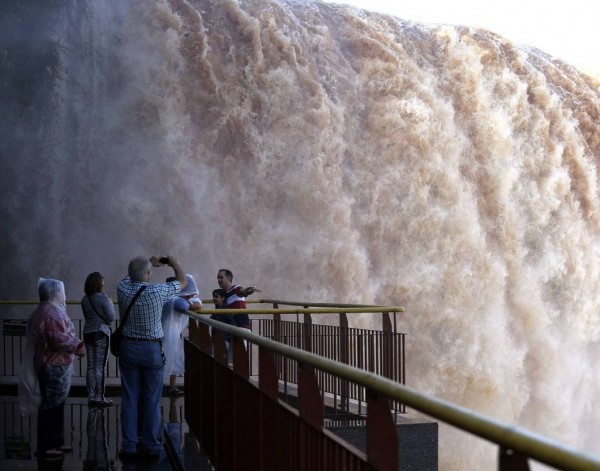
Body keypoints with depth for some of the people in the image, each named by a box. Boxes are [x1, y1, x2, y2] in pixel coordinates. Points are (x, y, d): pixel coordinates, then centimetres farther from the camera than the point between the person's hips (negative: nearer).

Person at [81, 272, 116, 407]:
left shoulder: (84, 299, 5)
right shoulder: (103, 298, -14)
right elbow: (111, 318, -10)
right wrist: (111, 304, 6)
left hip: (88, 333, 6)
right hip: (101, 333, -6)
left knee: (91, 367, 10)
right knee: (100, 367, -1)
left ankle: (91, 397, 13)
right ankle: (99, 398, 1)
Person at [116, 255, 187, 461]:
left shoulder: (123, 289, -5)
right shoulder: (157, 292, -14)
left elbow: (130, 275, 20)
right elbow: (182, 281, 4)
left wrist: (150, 263, 30)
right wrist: (174, 264, 23)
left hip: (129, 347, 3)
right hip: (152, 349, -3)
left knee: (129, 399, 6)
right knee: (151, 400, 5)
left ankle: (129, 446, 8)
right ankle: (150, 446, 8)